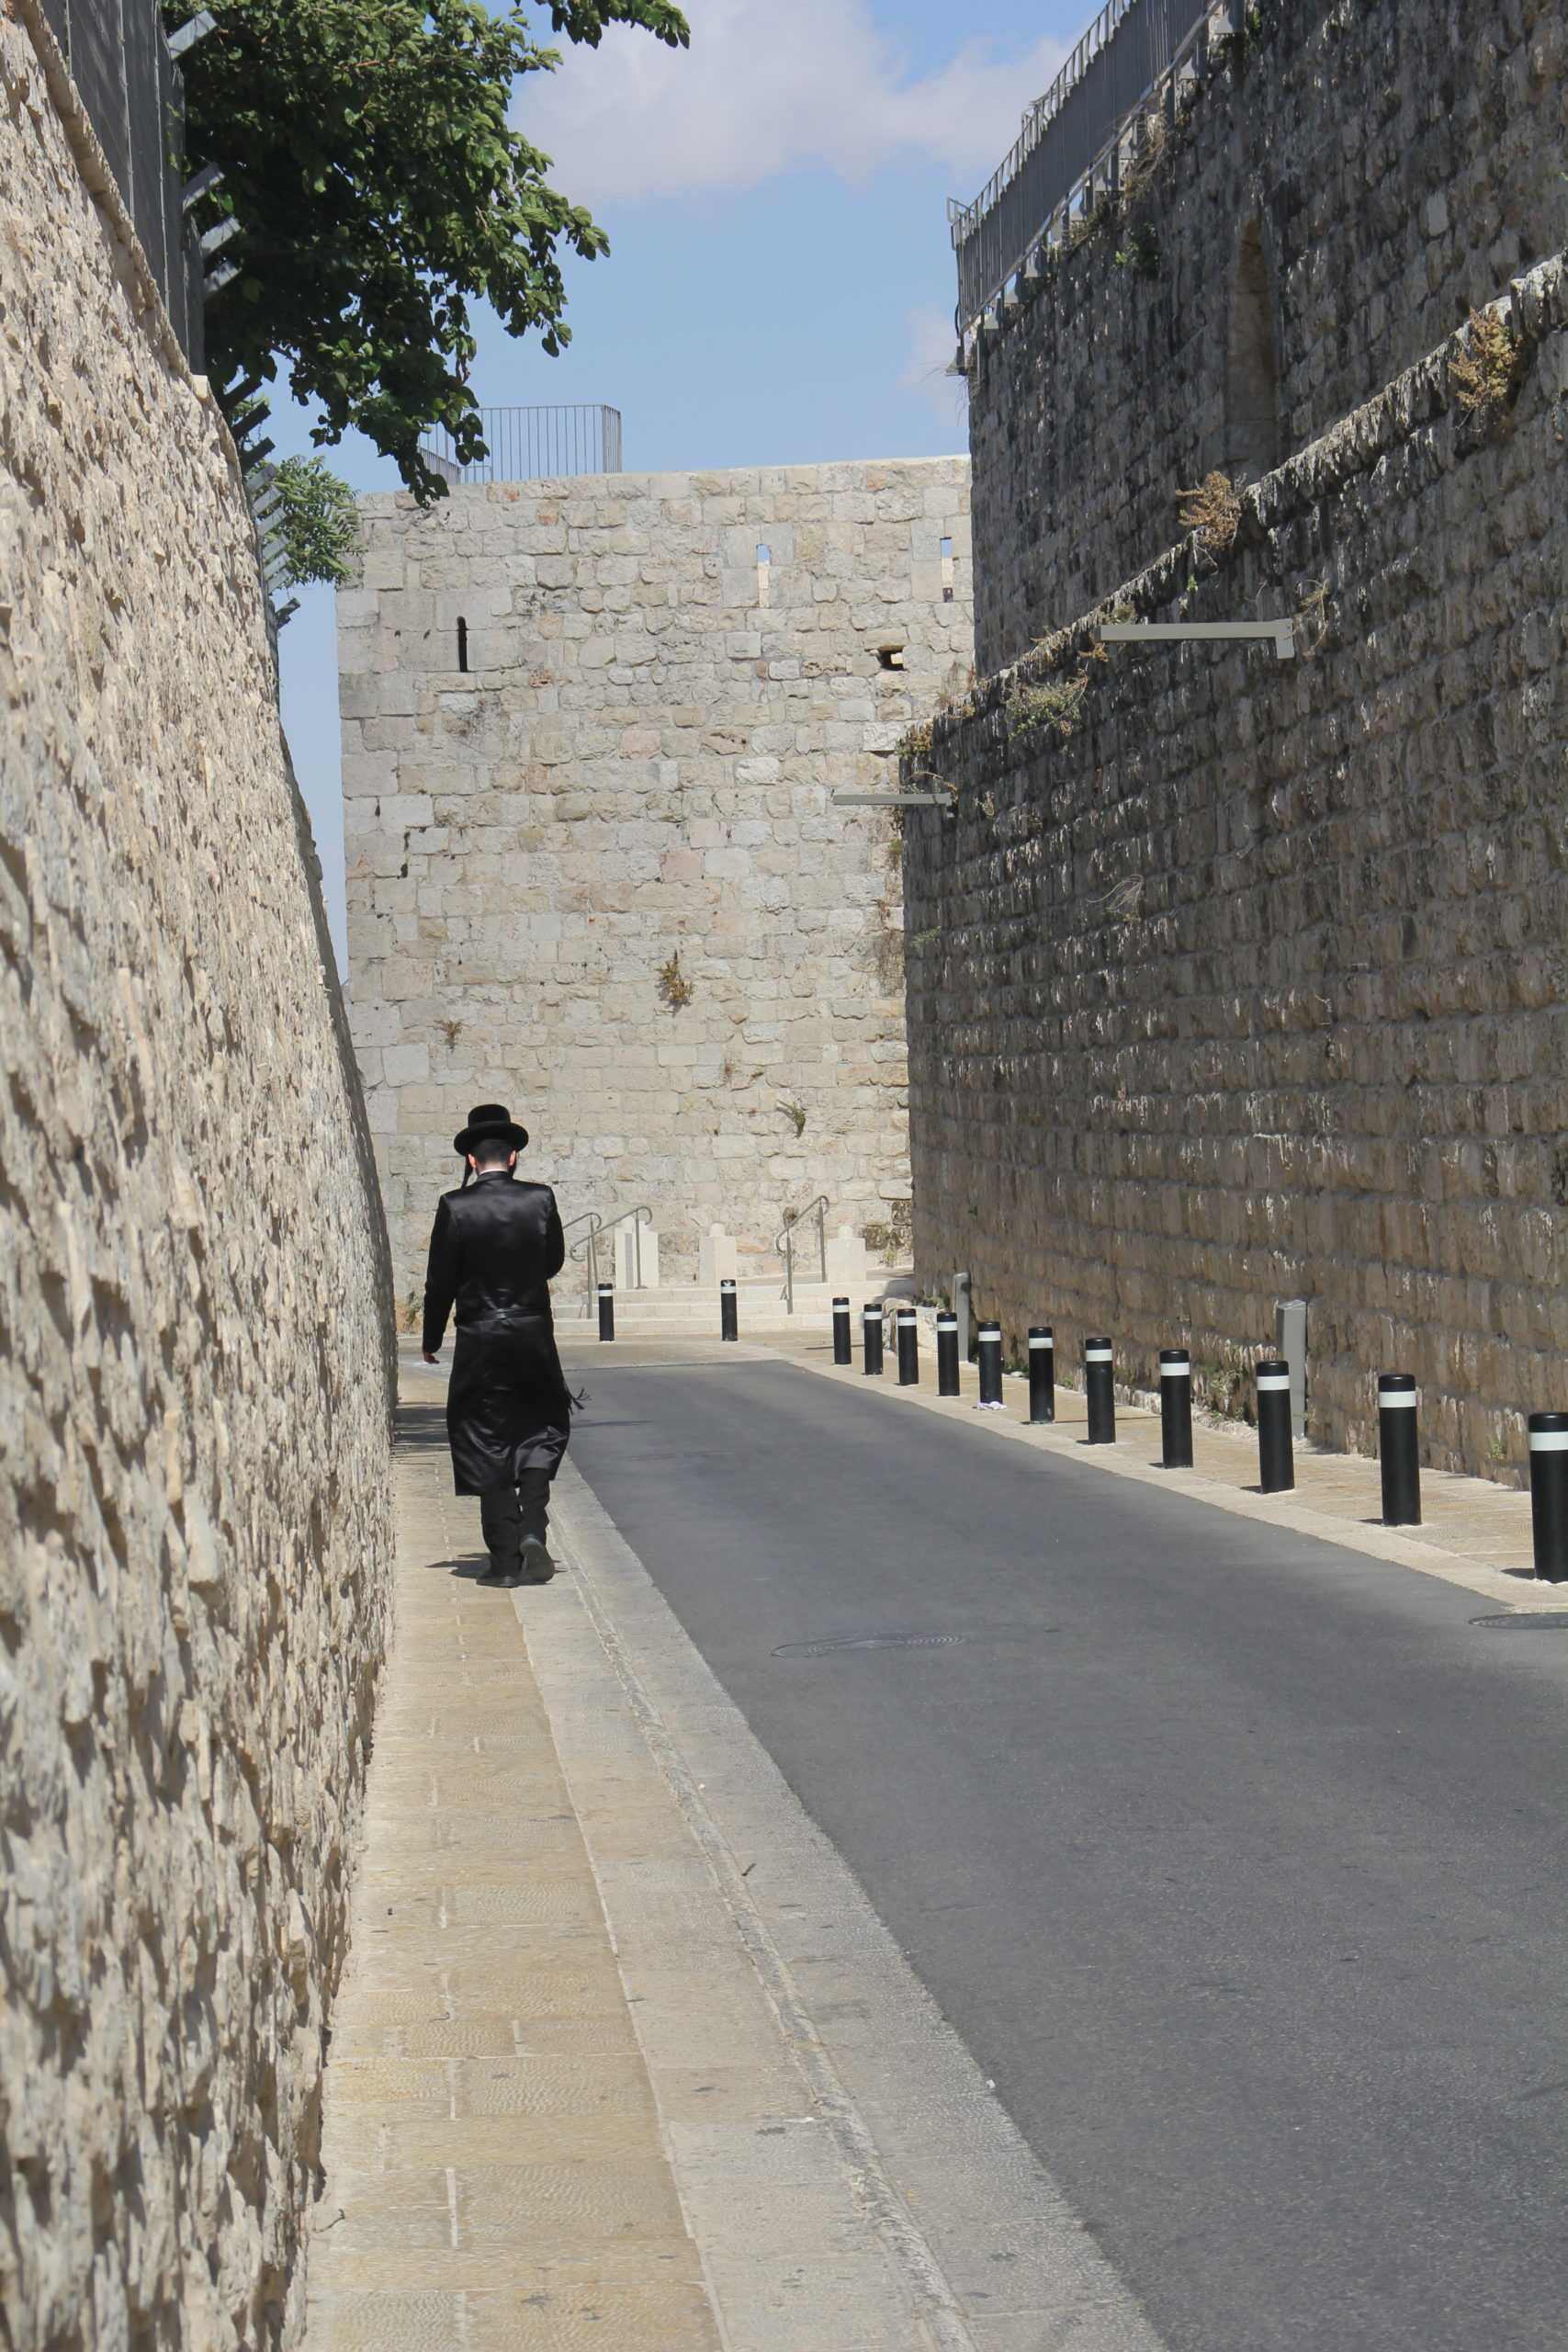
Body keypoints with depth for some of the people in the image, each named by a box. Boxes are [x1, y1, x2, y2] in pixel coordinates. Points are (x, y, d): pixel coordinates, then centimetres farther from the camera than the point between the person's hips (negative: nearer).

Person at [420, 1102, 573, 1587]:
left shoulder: (455, 1207, -8)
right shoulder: (540, 1199, -4)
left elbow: (440, 1280, -3)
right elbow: (554, 1261, 7)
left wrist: (431, 1340, 9)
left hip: (479, 1342, -1)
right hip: (533, 1337, 1)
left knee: (488, 1447, 5)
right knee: (539, 1432, 15)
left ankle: (505, 1558, 4)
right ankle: (533, 1531, -5)